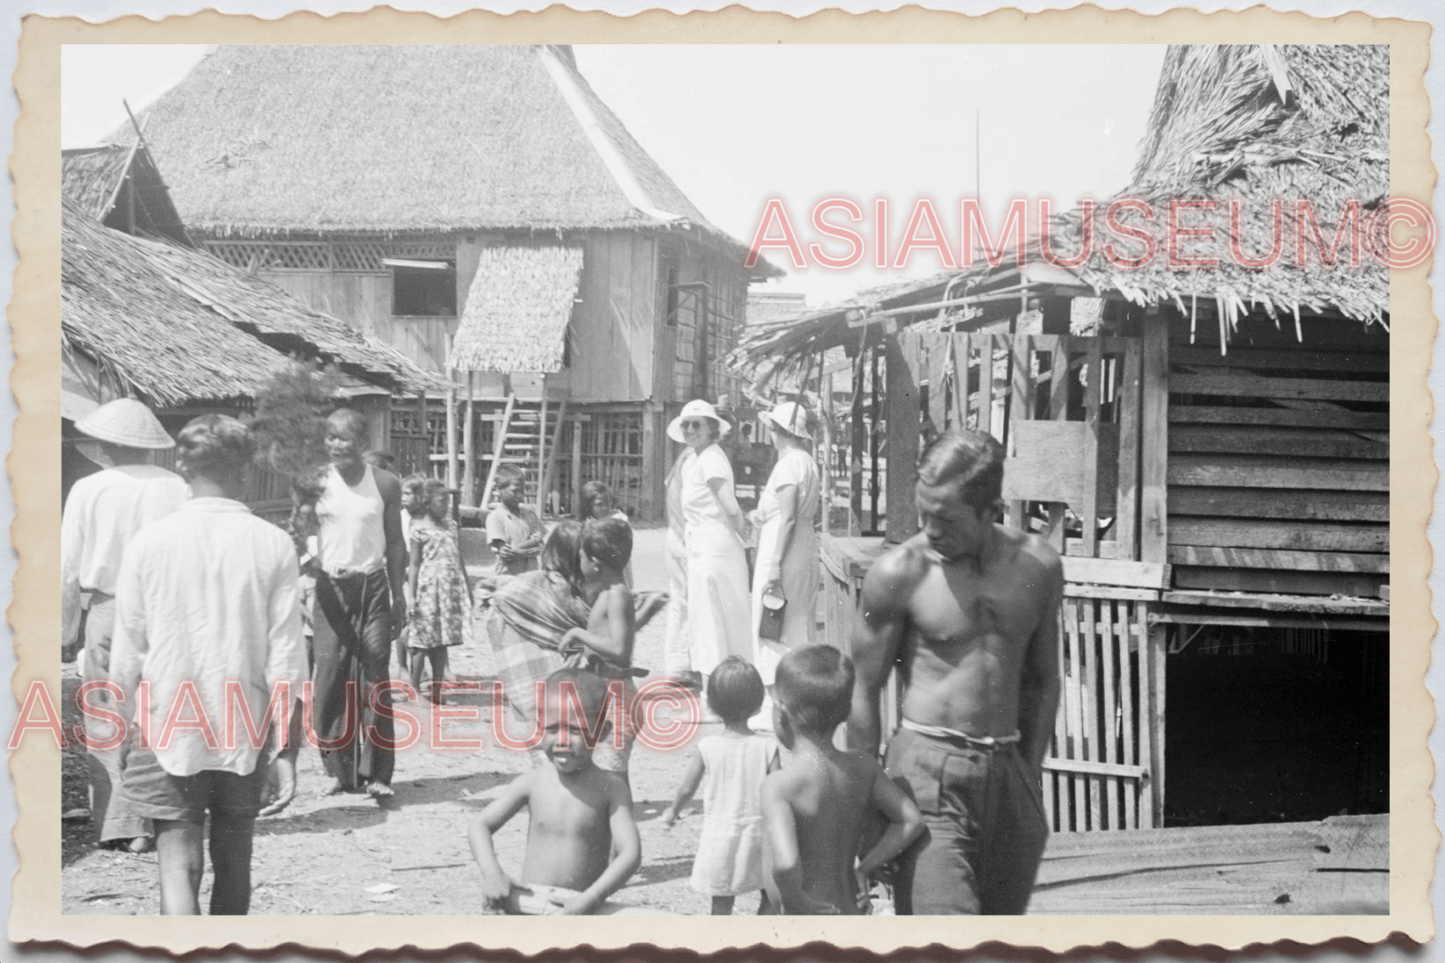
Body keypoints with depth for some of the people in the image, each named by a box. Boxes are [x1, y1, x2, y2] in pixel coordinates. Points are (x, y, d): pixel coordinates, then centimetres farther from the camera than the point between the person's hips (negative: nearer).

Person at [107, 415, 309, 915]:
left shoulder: (149, 541, -5)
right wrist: (287, 750, 0)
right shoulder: (273, 545, -6)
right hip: (244, 732, 1)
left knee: (179, 865, -2)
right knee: (233, 860, 18)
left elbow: (127, 652, 1)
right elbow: (286, 657, -6)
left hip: (169, 728, -1)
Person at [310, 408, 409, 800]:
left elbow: (395, 542, 7)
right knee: (330, 676, -2)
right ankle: (338, 768, 7)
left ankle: (375, 772, 1)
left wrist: (399, 597, 5)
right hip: (331, 586, 0)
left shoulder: (385, 484, 1)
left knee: (374, 678, -2)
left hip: (373, 584, 0)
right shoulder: (318, 483, 0)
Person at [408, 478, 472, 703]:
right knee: (423, 641, -2)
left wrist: (467, 587, 18)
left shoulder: (450, 525, 13)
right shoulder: (419, 528, -4)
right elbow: (415, 564, -5)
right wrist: (413, 596, -9)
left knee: (443, 641, 7)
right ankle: (414, 690, 7)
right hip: (429, 586, -6)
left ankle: (437, 690, 11)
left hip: (450, 588, 6)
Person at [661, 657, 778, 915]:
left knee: (722, 904, 9)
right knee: (770, 896, 19)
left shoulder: (706, 748, -8)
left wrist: (673, 811, 19)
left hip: (719, 833, 0)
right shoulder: (767, 747, -10)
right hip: (757, 833, 0)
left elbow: (687, 789, -1)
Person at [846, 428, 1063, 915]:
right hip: (928, 766, -4)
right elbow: (864, 690, -1)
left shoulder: (1039, 566, 4)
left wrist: (1030, 776, 13)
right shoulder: (899, 573, -7)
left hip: (1007, 768, 5)